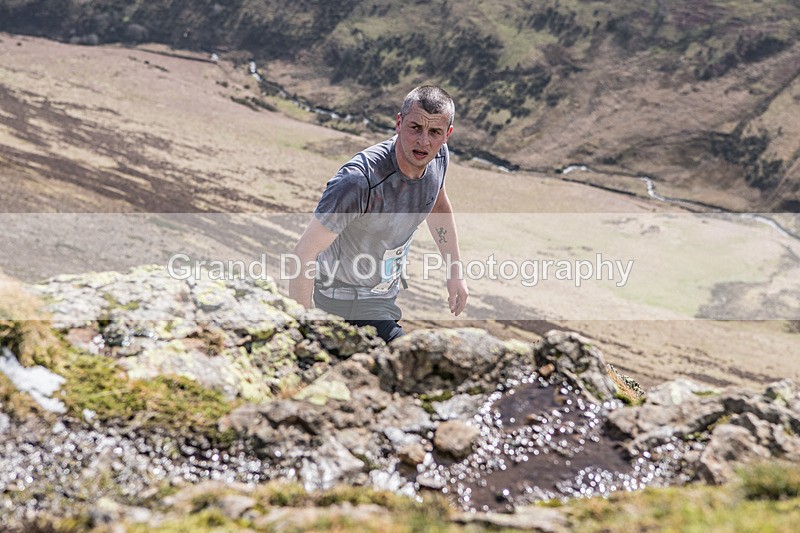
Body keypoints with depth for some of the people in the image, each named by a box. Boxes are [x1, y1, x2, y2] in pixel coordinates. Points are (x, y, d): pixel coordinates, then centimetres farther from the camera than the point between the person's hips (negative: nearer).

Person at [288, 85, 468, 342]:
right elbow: (305, 252, -33)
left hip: (386, 290, 8)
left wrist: (455, 272, 13)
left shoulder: (439, 157, -13)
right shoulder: (360, 179, -37)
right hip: (347, 299, -8)